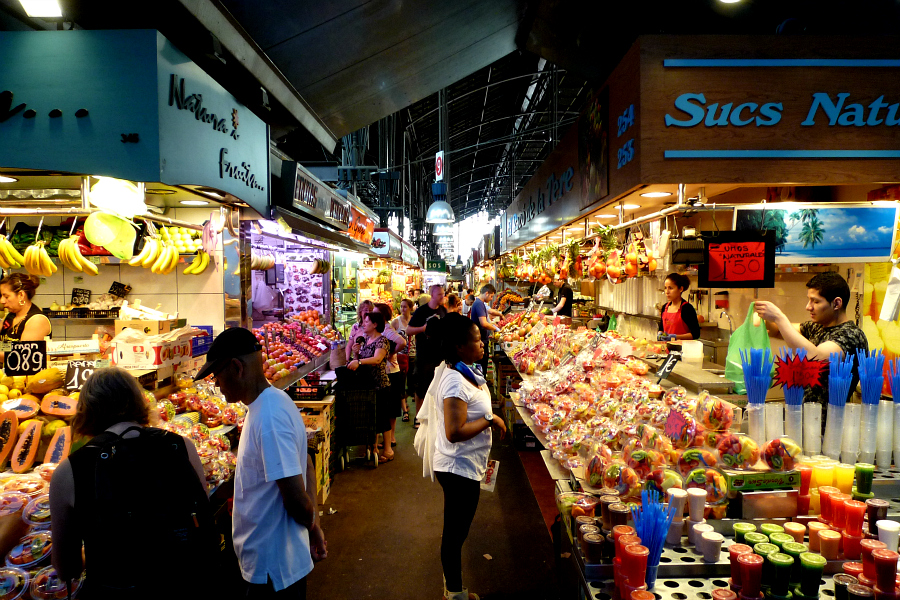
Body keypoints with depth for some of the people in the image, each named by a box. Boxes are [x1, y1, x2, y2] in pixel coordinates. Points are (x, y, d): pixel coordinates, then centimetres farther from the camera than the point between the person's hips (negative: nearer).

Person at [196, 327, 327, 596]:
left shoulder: (268, 417, -27)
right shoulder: (274, 401, 4)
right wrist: (314, 526, 9)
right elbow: (306, 465, 11)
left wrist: (312, 528, -6)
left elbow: (296, 498, -26)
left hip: (273, 565, -8)